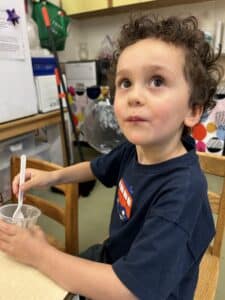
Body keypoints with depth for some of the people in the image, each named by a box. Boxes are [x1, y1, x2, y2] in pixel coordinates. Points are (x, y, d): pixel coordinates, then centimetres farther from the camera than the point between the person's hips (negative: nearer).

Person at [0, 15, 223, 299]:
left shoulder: (182, 191, -36)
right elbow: (97, 167, 7)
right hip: (113, 258, 6)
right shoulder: (135, 148, -15)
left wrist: (39, 254, -24)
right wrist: (53, 176, -8)